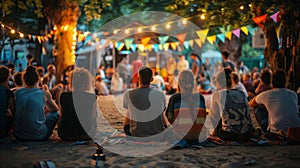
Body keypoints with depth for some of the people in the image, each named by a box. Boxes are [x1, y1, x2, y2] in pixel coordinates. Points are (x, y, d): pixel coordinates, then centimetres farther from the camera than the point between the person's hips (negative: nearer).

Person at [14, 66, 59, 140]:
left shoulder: (17, 93, 1)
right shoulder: (44, 93, -5)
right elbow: (55, 109, 15)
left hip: (18, 135, 4)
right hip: (38, 136, -4)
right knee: (56, 113, 19)